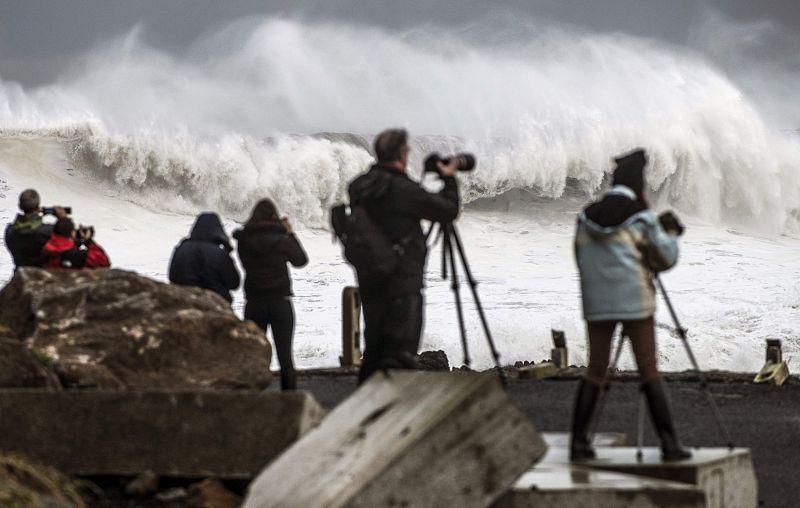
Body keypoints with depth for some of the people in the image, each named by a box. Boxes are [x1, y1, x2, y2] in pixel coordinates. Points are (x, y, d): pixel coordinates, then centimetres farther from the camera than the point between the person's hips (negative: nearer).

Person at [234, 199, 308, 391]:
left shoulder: (243, 241, -6)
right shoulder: (282, 240, -11)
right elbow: (301, 260, 4)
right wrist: (290, 234, 11)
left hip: (254, 305, 1)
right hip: (281, 302, -1)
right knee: (285, 357, 6)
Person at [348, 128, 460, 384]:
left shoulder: (359, 187, 4)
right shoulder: (404, 190, -16)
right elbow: (449, 211, -7)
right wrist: (449, 179, 10)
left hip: (369, 283, 7)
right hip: (402, 282, -7)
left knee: (374, 349, 13)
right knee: (401, 353, -5)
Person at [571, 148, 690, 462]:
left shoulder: (586, 217, 7)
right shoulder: (641, 218, -5)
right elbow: (665, 260, -1)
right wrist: (670, 233, 17)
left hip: (596, 303, 3)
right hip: (635, 301, -3)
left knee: (595, 370, 8)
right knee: (649, 371, -1)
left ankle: (579, 441, 2)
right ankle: (669, 443, -3)